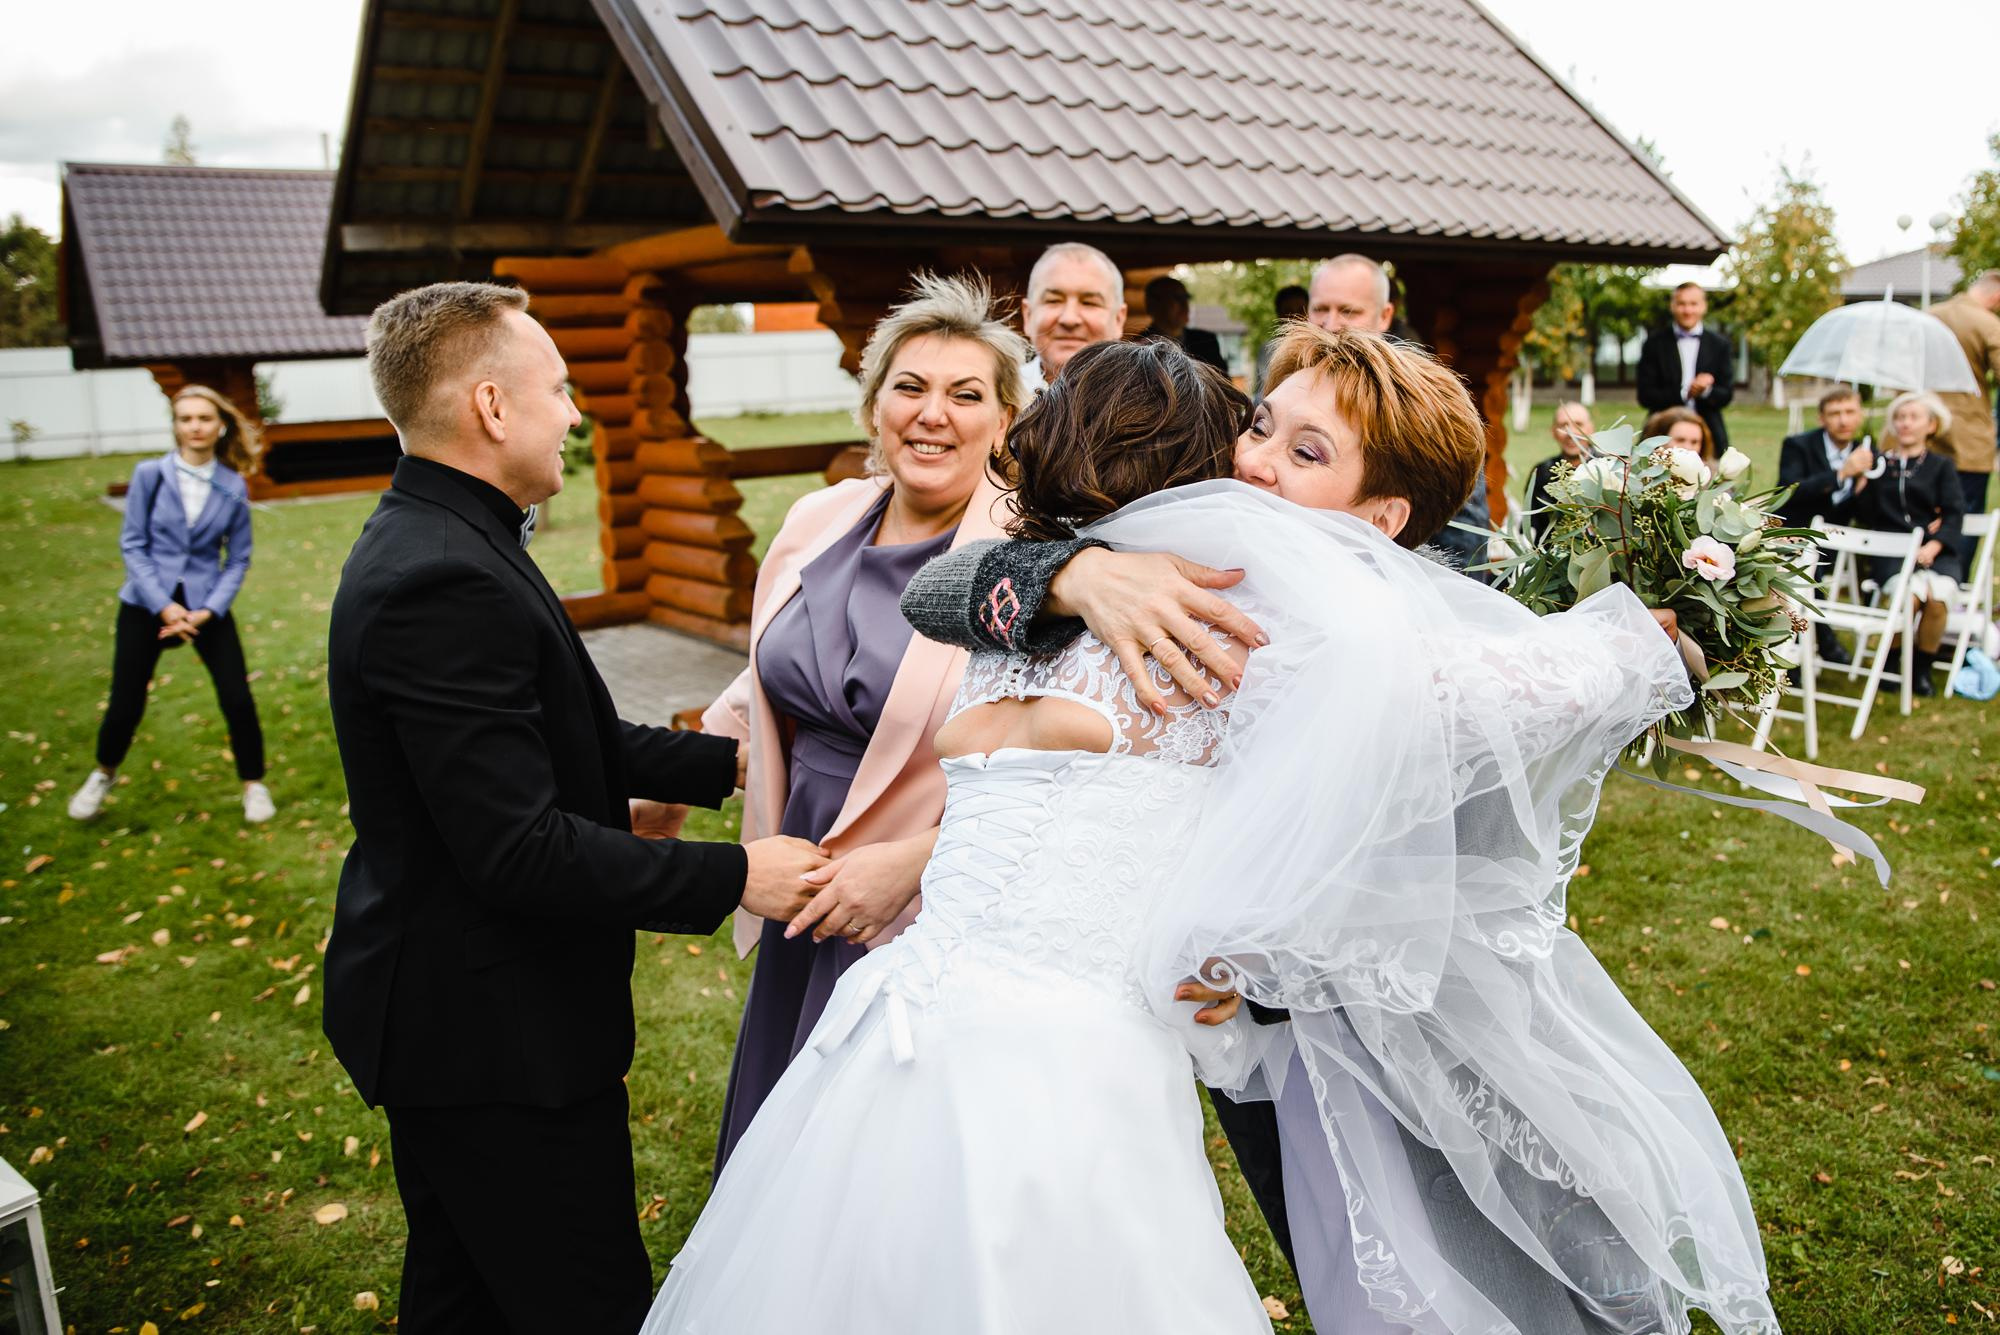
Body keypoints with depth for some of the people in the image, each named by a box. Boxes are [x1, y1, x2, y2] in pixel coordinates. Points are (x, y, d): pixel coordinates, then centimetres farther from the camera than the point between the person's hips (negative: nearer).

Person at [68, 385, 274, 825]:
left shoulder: (234, 487, -3)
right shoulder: (150, 474, -6)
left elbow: (238, 559, 1)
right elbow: (132, 544, -5)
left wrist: (209, 610, -11)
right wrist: (164, 606, -14)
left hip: (206, 604, 1)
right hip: (147, 602, 0)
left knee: (237, 698, -7)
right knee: (126, 705, 4)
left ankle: (254, 785, 15)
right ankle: (103, 775, 35)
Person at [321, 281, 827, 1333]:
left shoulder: (428, 542, 6)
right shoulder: (446, 582, -26)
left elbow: (556, 739, 10)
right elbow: (520, 850, -28)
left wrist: (730, 759, 7)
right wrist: (733, 877, -21)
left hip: (442, 1018, 11)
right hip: (493, 1037, -10)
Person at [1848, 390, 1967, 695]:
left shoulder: (1941, 466, 16)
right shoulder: (1879, 464, 18)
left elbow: (1954, 514, 3)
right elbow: (1864, 517, 9)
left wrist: (1932, 546, -15)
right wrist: (1862, 479, -5)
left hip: (1937, 551, 1)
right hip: (1889, 552, 0)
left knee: (1938, 594, -32)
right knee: (1909, 593, -33)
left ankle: (1922, 667, -9)